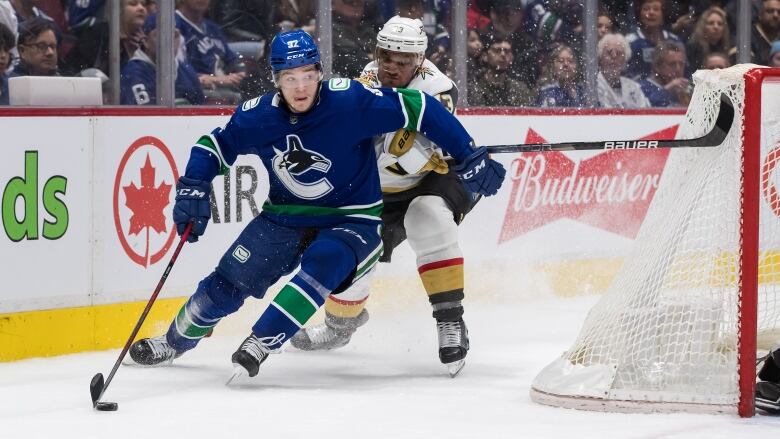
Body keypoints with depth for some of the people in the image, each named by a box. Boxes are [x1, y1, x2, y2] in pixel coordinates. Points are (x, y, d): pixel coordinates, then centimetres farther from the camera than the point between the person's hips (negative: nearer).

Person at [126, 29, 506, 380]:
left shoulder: (350, 101, -24)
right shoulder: (258, 115, -12)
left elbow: (420, 109, -19)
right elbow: (214, 146, 4)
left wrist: (469, 158, -18)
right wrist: (192, 190, -11)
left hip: (352, 220, -3)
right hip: (285, 217, 4)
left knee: (322, 266, -33)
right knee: (230, 280, 0)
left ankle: (259, 345, -29)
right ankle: (175, 342, 24)